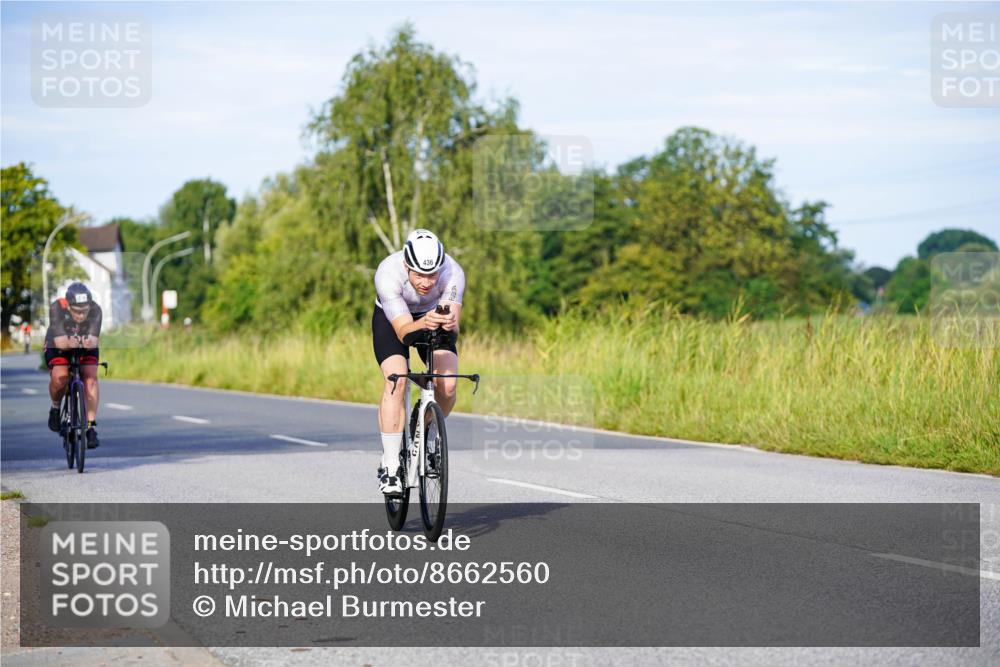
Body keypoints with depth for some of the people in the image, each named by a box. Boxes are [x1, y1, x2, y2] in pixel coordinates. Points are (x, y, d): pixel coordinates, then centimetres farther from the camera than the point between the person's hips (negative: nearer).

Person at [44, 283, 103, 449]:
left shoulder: (95, 310, -27)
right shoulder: (57, 308, -31)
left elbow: (94, 341, -37)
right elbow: (60, 342, -38)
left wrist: (89, 343, -60)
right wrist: (69, 343, -60)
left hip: (86, 350, 1)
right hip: (58, 348, -1)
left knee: (90, 378, -25)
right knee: (59, 377, -29)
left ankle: (91, 427, -22)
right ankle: (55, 407, 2)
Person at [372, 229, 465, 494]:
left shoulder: (453, 273, -32)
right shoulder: (388, 273, -36)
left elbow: (454, 329, -36)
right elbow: (403, 330, -39)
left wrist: (449, 323, -60)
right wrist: (423, 324, -60)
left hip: (435, 315, 2)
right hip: (391, 319, -2)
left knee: (447, 385, -20)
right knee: (396, 380, -26)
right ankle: (390, 467, -19)